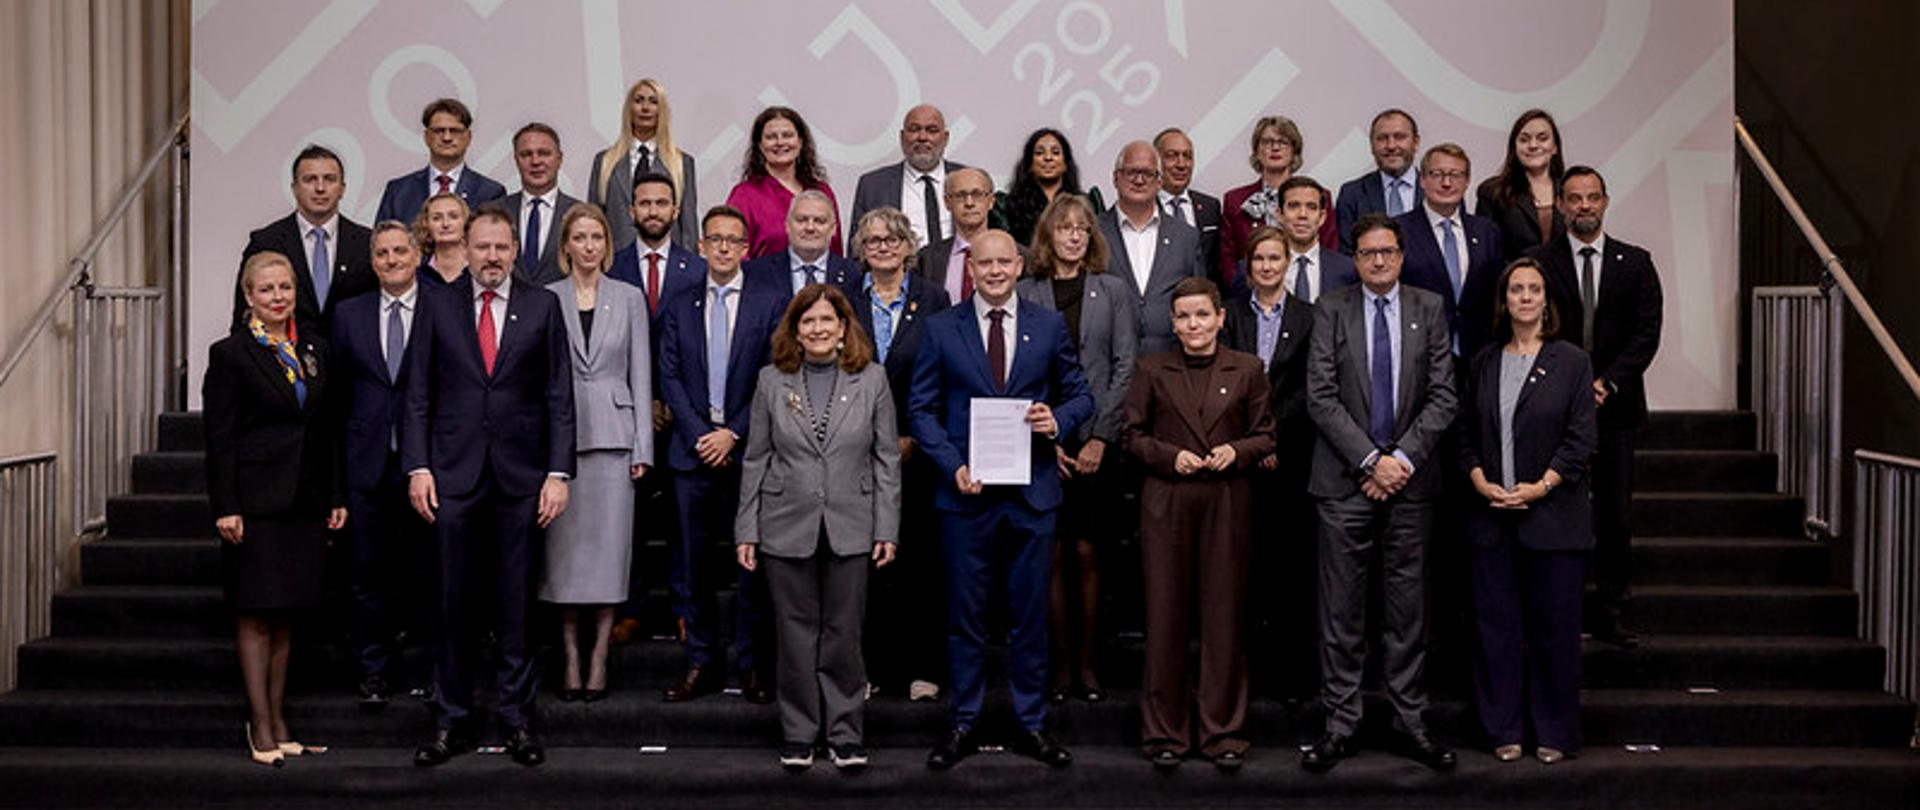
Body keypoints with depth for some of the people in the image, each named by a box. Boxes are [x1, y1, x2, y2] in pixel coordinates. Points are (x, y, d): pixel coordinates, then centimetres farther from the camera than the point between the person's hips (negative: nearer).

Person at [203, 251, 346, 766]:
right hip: (255, 501, -5)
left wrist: (336, 497, 9)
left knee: (285, 613, 10)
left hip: (304, 501, 5)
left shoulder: (314, 351, 11)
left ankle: (277, 715, 17)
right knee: (255, 613, -1)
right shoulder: (230, 354, -3)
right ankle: (260, 723, 4)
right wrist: (225, 507, -13)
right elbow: (218, 438, -7)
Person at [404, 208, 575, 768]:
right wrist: (418, 467, -3)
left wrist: (558, 473, -4)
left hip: (520, 474, 0)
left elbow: (559, 397, 3)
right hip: (454, 473, 0)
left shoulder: (543, 307, 5)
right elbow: (418, 395, 6)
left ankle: (517, 718, 15)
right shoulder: (436, 305, 7)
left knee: (515, 601, 5)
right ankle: (452, 722, 15)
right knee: (454, 601, 5)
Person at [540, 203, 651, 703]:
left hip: (613, 433, 0)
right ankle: (570, 658, 11)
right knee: (563, 547, 2)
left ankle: (598, 659, 8)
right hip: (559, 432, 0)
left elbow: (641, 374, 5)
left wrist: (642, 447, -1)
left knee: (609, 545, 1)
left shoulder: (630, 298, 7)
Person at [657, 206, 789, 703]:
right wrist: (701, 435, -6)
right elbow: (669, 377, 6)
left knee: (754, 559, 1)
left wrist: (734, 432, -9)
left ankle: (751, 666, 10)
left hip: (749, 448, -2)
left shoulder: (772, 298, 3)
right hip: (693, 449, 3)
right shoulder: (681, 305, 12)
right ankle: (700, 663, 13)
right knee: (692, 561, 4)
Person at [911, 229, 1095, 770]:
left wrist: (1059, 419, -12)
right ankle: (964, 725, 17)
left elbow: (1080, 396, 10)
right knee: (965, 614, 6)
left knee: (1031, 613, 8)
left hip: (1032, 489, 1)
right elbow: (922, 409, 2)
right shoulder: (941, 329, 3)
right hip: (966, 491, -1)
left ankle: (1031, 725, 19)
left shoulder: (1050, 327, 6)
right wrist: (953, 465, -11)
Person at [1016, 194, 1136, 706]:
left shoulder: (1113, 291, 7)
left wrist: (1102, 436, -7)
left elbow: (1126, 368, 2)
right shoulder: (1025, 293, 5)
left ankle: (1087, 663, 11)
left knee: (1087, 553, 1)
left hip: (1096, 442, 0)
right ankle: (1062, 664, 11)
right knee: (1052, 555, 2)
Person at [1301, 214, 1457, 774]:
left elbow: (1442, 396, 2)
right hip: (1346, 481, -1)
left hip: (1410, 477, 1)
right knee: (1341, 608, 2)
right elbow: (1321, 398, -4)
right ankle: (1341, 724, 9)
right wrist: (1371, 460, -11)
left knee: (1409, 607, 7)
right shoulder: (1331, 311, 3)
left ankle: (1410, 722, 15)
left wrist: (1404, 458, -9)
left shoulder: (1429, 309, 7)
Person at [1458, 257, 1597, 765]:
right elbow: (1466, 434, 11)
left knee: (1554, 624, 2)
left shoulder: (1571, 362, 0)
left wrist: (1540, 486, -14)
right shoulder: (1484, 363, 11)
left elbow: (1581, 440, -4)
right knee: (1497, 623, 5)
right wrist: (1481, 482, -5)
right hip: (1492, 515, 3)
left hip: (1553, 514, -3)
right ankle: (1505, 729, 14)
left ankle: (1554, 733, 13)